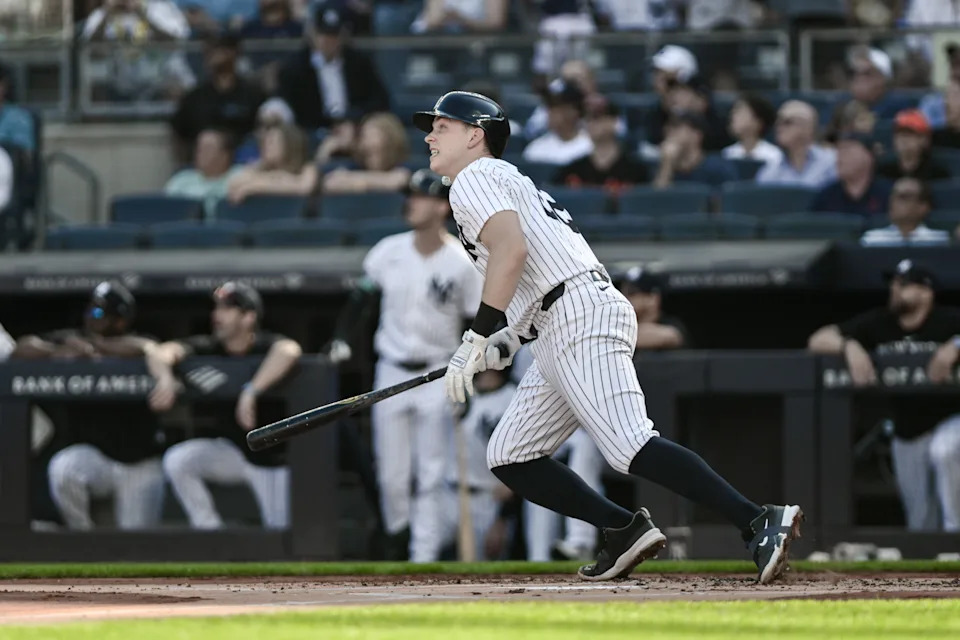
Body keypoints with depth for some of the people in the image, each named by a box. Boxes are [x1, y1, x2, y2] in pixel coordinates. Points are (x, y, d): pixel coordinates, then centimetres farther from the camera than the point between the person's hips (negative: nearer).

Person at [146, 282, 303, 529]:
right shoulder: (207, 348, -7)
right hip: (228, 451, 3)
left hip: (268, 456, -3)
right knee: (177, 460, -23)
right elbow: (158, 352, -20)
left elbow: (289, 351, -44)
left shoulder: (266, 346, -19)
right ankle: (209, 533, -11)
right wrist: (165, 378, -43)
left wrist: (252, 392, -52)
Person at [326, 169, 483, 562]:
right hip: (391, 371, 3)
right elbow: (361, 298, 9)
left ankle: (425, 555, -1)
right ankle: (397, 533, 29)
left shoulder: (461, 264, -10)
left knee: (431, 475, -4)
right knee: (391, 473, 5)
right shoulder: (389, 252, -1)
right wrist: (342, 339, -4)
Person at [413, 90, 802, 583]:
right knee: (509, 458, 10)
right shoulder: (510, 181, 31)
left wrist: (477, 338, -19)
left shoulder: (475, 179, 1)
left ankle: (759, 524, -32)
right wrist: (505, 342, 19)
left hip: (581, 317, -10)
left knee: (629, 448, -23)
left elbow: (512, 249, -18)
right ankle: (624, 530, 2)